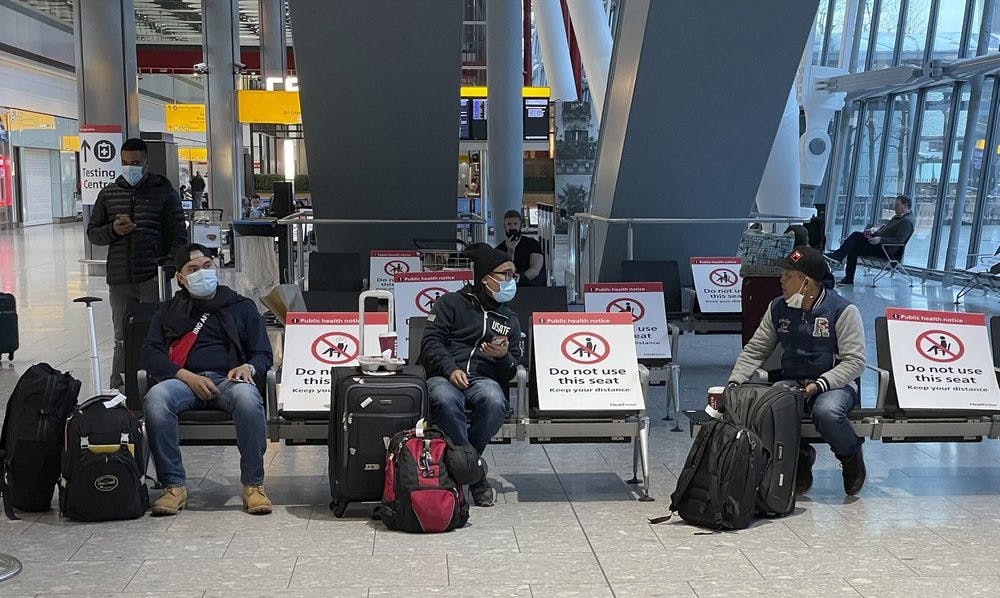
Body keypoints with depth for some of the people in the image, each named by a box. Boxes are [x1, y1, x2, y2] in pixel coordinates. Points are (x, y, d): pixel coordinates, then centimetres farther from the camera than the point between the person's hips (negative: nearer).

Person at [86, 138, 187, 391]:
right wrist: (113, 230, -7)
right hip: (119, 280, 3)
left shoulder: (164, 191, 2)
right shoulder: (109, 194, 12)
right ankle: (117, 392, 14)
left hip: (153, 278, -3)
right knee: (122, 339, 9)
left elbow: (180, 236, 0)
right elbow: (92, 233, 15)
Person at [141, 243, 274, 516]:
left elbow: (263, 353, 17)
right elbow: (150, 353, 9)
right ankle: (174, 486, -27)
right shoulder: (169, 311, 23)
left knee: (247, 398, -38)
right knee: (155, 398, -35)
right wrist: (187, 376, -10)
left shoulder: (241, 306, 22)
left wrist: (249, 367, -9)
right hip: (183, 379, 1)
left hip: (229, 379, -1)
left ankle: (253, 485, -28)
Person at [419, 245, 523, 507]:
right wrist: (451, 369, -15)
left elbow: (512, 371, 22)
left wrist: (504, 357, -3)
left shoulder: (510, 320, 27)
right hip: (444, 376, -3)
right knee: (444, 399, -40)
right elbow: (431, 341, 2)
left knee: (495, 402, -36)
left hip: (485, 379, 3)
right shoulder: (451, 303, 15)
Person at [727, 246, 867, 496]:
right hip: (792, 382, 4)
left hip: (835, 382, -4)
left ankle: (852, 457, -3)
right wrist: (734, 383, -2)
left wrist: (819, 385, -23)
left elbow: (854, 361, -12)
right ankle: (800, 456, -1)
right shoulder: (778, 308, 7)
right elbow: (754, 351, 12)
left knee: (826, 411, -38)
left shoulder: (843, 310, -9)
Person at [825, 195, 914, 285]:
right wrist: (873, 231, 5)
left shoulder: (907, 221, -14)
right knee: (856, 234, -6)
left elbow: (899, 240, -23)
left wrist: (880, 239, -27)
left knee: (854, 249, -15)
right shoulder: (898, 217, 18)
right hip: (878, 242, 10)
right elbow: (884, 227, 26)